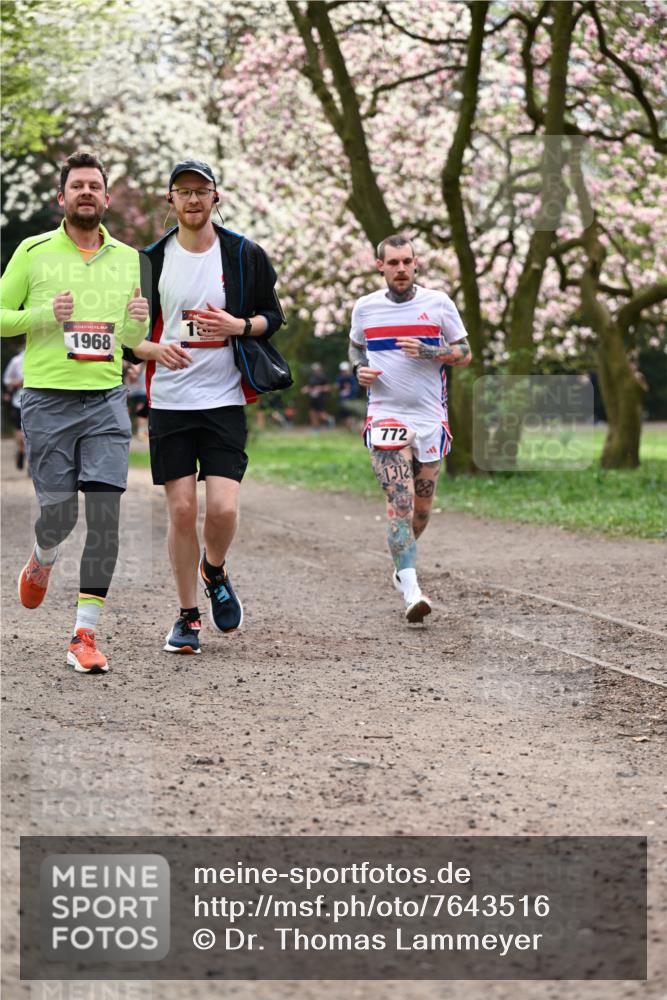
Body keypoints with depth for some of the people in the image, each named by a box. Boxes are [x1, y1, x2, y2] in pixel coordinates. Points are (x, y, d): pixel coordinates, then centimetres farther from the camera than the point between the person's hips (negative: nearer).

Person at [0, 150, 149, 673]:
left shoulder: (128, 259, 12)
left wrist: (138, 321, -3)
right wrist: (43, 315, -13)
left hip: (106, 399, 2)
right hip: (48, 399, -2)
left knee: (105, 517, -9)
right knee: (59, 514, -1)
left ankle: (85, 635, -3)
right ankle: (43, 557, 38)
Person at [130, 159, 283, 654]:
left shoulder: (245, 255, 3)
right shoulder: (152, 259, 3)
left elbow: (273, 316, 10)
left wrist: (238, 325, -11)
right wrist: (156, 349, -14)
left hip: (224, 402, -1)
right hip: (169, 403, 1)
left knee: (223, 508, -11)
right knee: (182, 510, -1)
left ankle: (215, 571, 23)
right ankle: (188, 616, 13)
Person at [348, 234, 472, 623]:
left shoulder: (438, 303, 0)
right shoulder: (365, 307, 4)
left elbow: (465, 353, 3)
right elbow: (356, 347, 22)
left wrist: (427, 351, -14)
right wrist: (359, 368, 0)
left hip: (430, 417, 1)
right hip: (386, 416, -1)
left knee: (422, 506, 10)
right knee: (401, 500, -17)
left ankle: (403, 566, 38)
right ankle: (411, 591, -25)